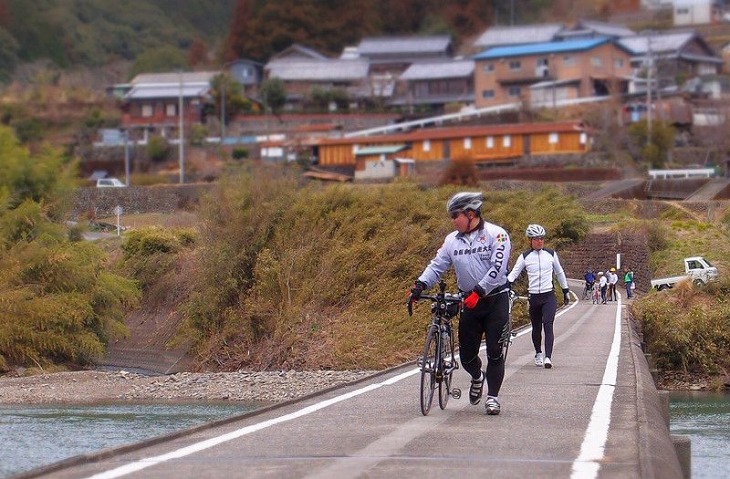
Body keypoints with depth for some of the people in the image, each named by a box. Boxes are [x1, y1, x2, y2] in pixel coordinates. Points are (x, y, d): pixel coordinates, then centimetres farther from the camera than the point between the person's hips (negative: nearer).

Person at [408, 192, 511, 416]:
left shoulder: (496, 234, -11)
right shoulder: (452, 240, 6)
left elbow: (497, 268, -20)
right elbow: (437, 265, 3)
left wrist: (478, 291, -28)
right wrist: (420, 285, -14)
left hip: (496, 299, -5)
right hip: (469, 302, 5)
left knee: (494, 352, -6)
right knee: (467, 354, 5)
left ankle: (492, 396, 3)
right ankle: (477, 377, 36)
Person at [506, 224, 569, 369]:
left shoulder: (551, 254, 6)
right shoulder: (525, 257, 4)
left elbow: (559, 273, 16)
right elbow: (514, 273, -1)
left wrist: (566, 291, 20)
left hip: (549, 296, -1)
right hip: (533, 296, 1)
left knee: (548, 325, -16)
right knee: (536, 328, 10)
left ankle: (548, 357, -23)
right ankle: (538, 354, 31)